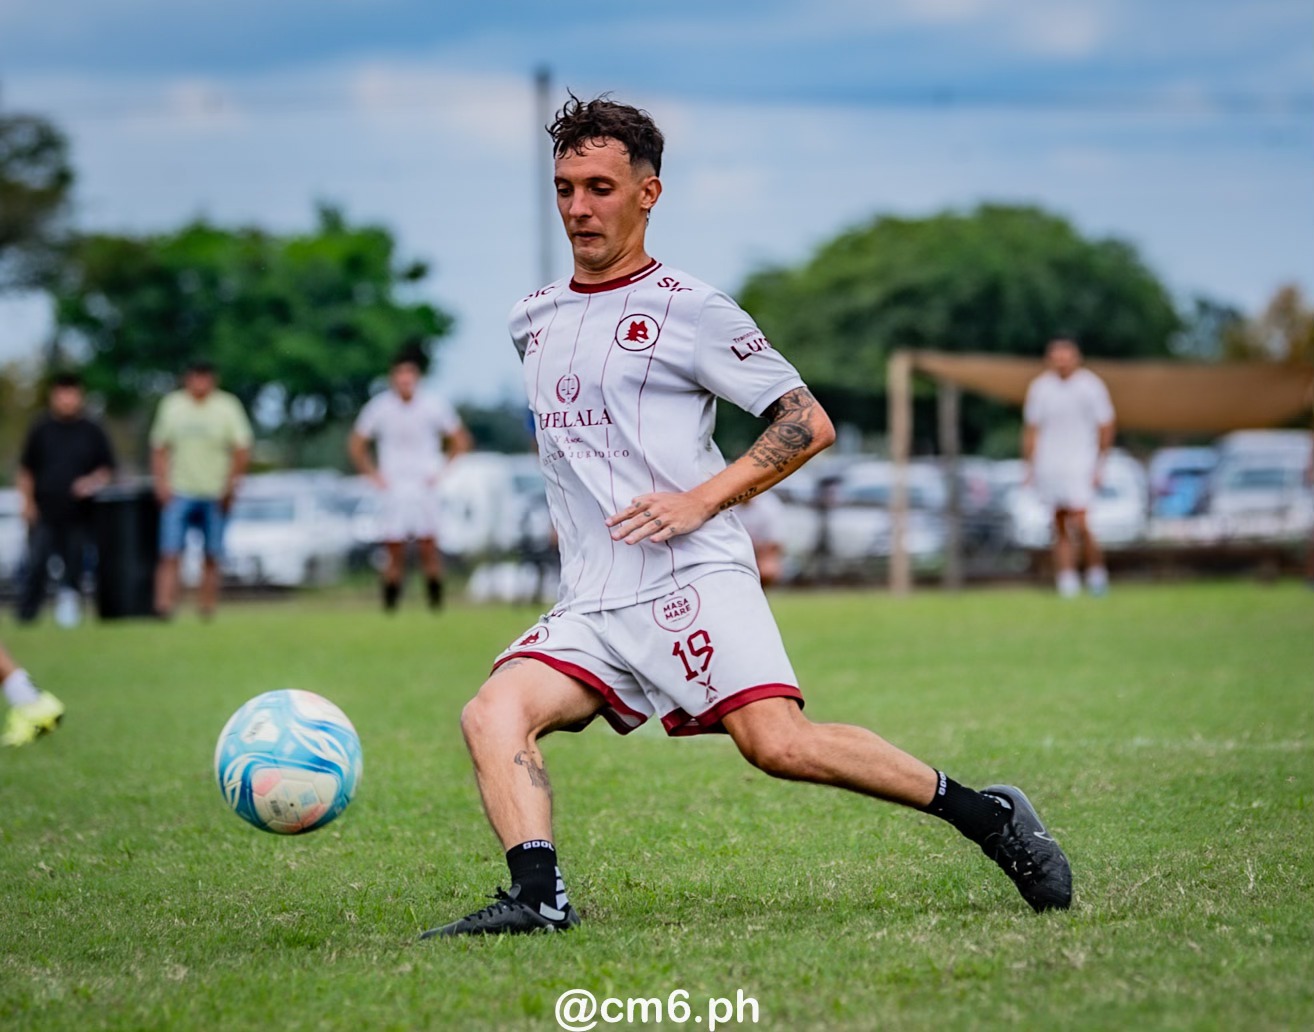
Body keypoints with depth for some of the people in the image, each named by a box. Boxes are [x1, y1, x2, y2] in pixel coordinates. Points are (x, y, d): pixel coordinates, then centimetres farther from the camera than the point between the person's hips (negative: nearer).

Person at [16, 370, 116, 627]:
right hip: (44, 513, 0)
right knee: (36, 563, -6)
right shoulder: (41, 429, 6)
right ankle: (26, 613, 2)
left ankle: (69, 612, 11)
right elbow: (26, 469, 11)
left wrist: (93, 482, -11)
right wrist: (27, 500, 2)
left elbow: (107, 468, 9)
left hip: (78, 512, 0)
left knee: (75, 565, 2)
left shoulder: (92, 431, 5)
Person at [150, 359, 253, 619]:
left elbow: (242, 451, -1)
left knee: (212, 556, 3)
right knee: (170, 554, -11)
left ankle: (208, 608, 10)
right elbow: (159, 448, 12)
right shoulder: (171, 405, 7)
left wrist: (231, 485, -10)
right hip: (178, 492, 0)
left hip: (215, 496, 0)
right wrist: (161, 482, 0)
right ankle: (164, 605, -19)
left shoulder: (227, 407, 0)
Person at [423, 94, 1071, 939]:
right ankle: (538, 897, -30)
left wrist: (701, 498, -10)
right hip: (591, 606, 6)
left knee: (778, 744, -23)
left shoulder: (690, 311, 2)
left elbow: (809, 423, 1)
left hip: (692, 579, -6)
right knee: (492, 714, -19)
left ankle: (985, 814, -10)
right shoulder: (532, 321, 20)